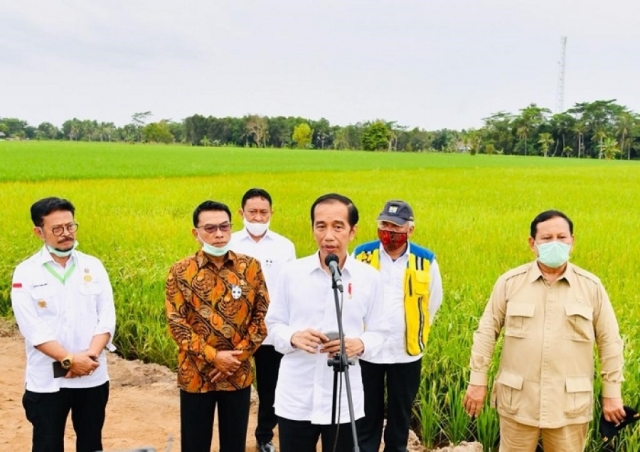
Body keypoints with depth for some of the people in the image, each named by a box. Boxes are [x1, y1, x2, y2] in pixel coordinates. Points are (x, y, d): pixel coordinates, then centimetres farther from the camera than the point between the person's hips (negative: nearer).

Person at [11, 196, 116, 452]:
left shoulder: (93, 266, 2)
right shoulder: (26, 273, -6)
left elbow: (107, 317, -2)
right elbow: (32, 328, -12)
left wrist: (90, 355, -17)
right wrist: (69, 360, -20)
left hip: (93, 377, 3)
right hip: (46, 381, -2)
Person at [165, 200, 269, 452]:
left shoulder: (250, 267, -1)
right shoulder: (180, 272, -5)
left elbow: (263, 316, -1)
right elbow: (176, 324, -8)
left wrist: (238, 356, -10)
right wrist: (213, 356, -16)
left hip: (238, 374, 1)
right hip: (196, 375, -1)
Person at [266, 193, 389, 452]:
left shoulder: (369, 277, -3)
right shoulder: (291, 272, -4)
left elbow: (378, 332, 4)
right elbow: (273, 324, 4)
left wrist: (360, 344, -18)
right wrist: (293, 337, -17)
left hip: (344, 400, 0)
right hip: (295, 399, 0)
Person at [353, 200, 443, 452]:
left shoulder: (426, 261, -6)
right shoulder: (362, 255, -8)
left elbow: (432, 304, 9)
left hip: (407, 352, 1)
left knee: (401, 413, 15)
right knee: (366, 414, 12)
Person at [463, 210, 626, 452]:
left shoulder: (591, 286, -1)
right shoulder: (510, 282, -3)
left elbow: (609, 342, 4)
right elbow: (486, 332, 1)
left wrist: (612, 393, 4)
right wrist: (478, 381, 0)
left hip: (570, 403, 0)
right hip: (518, 399, 0)